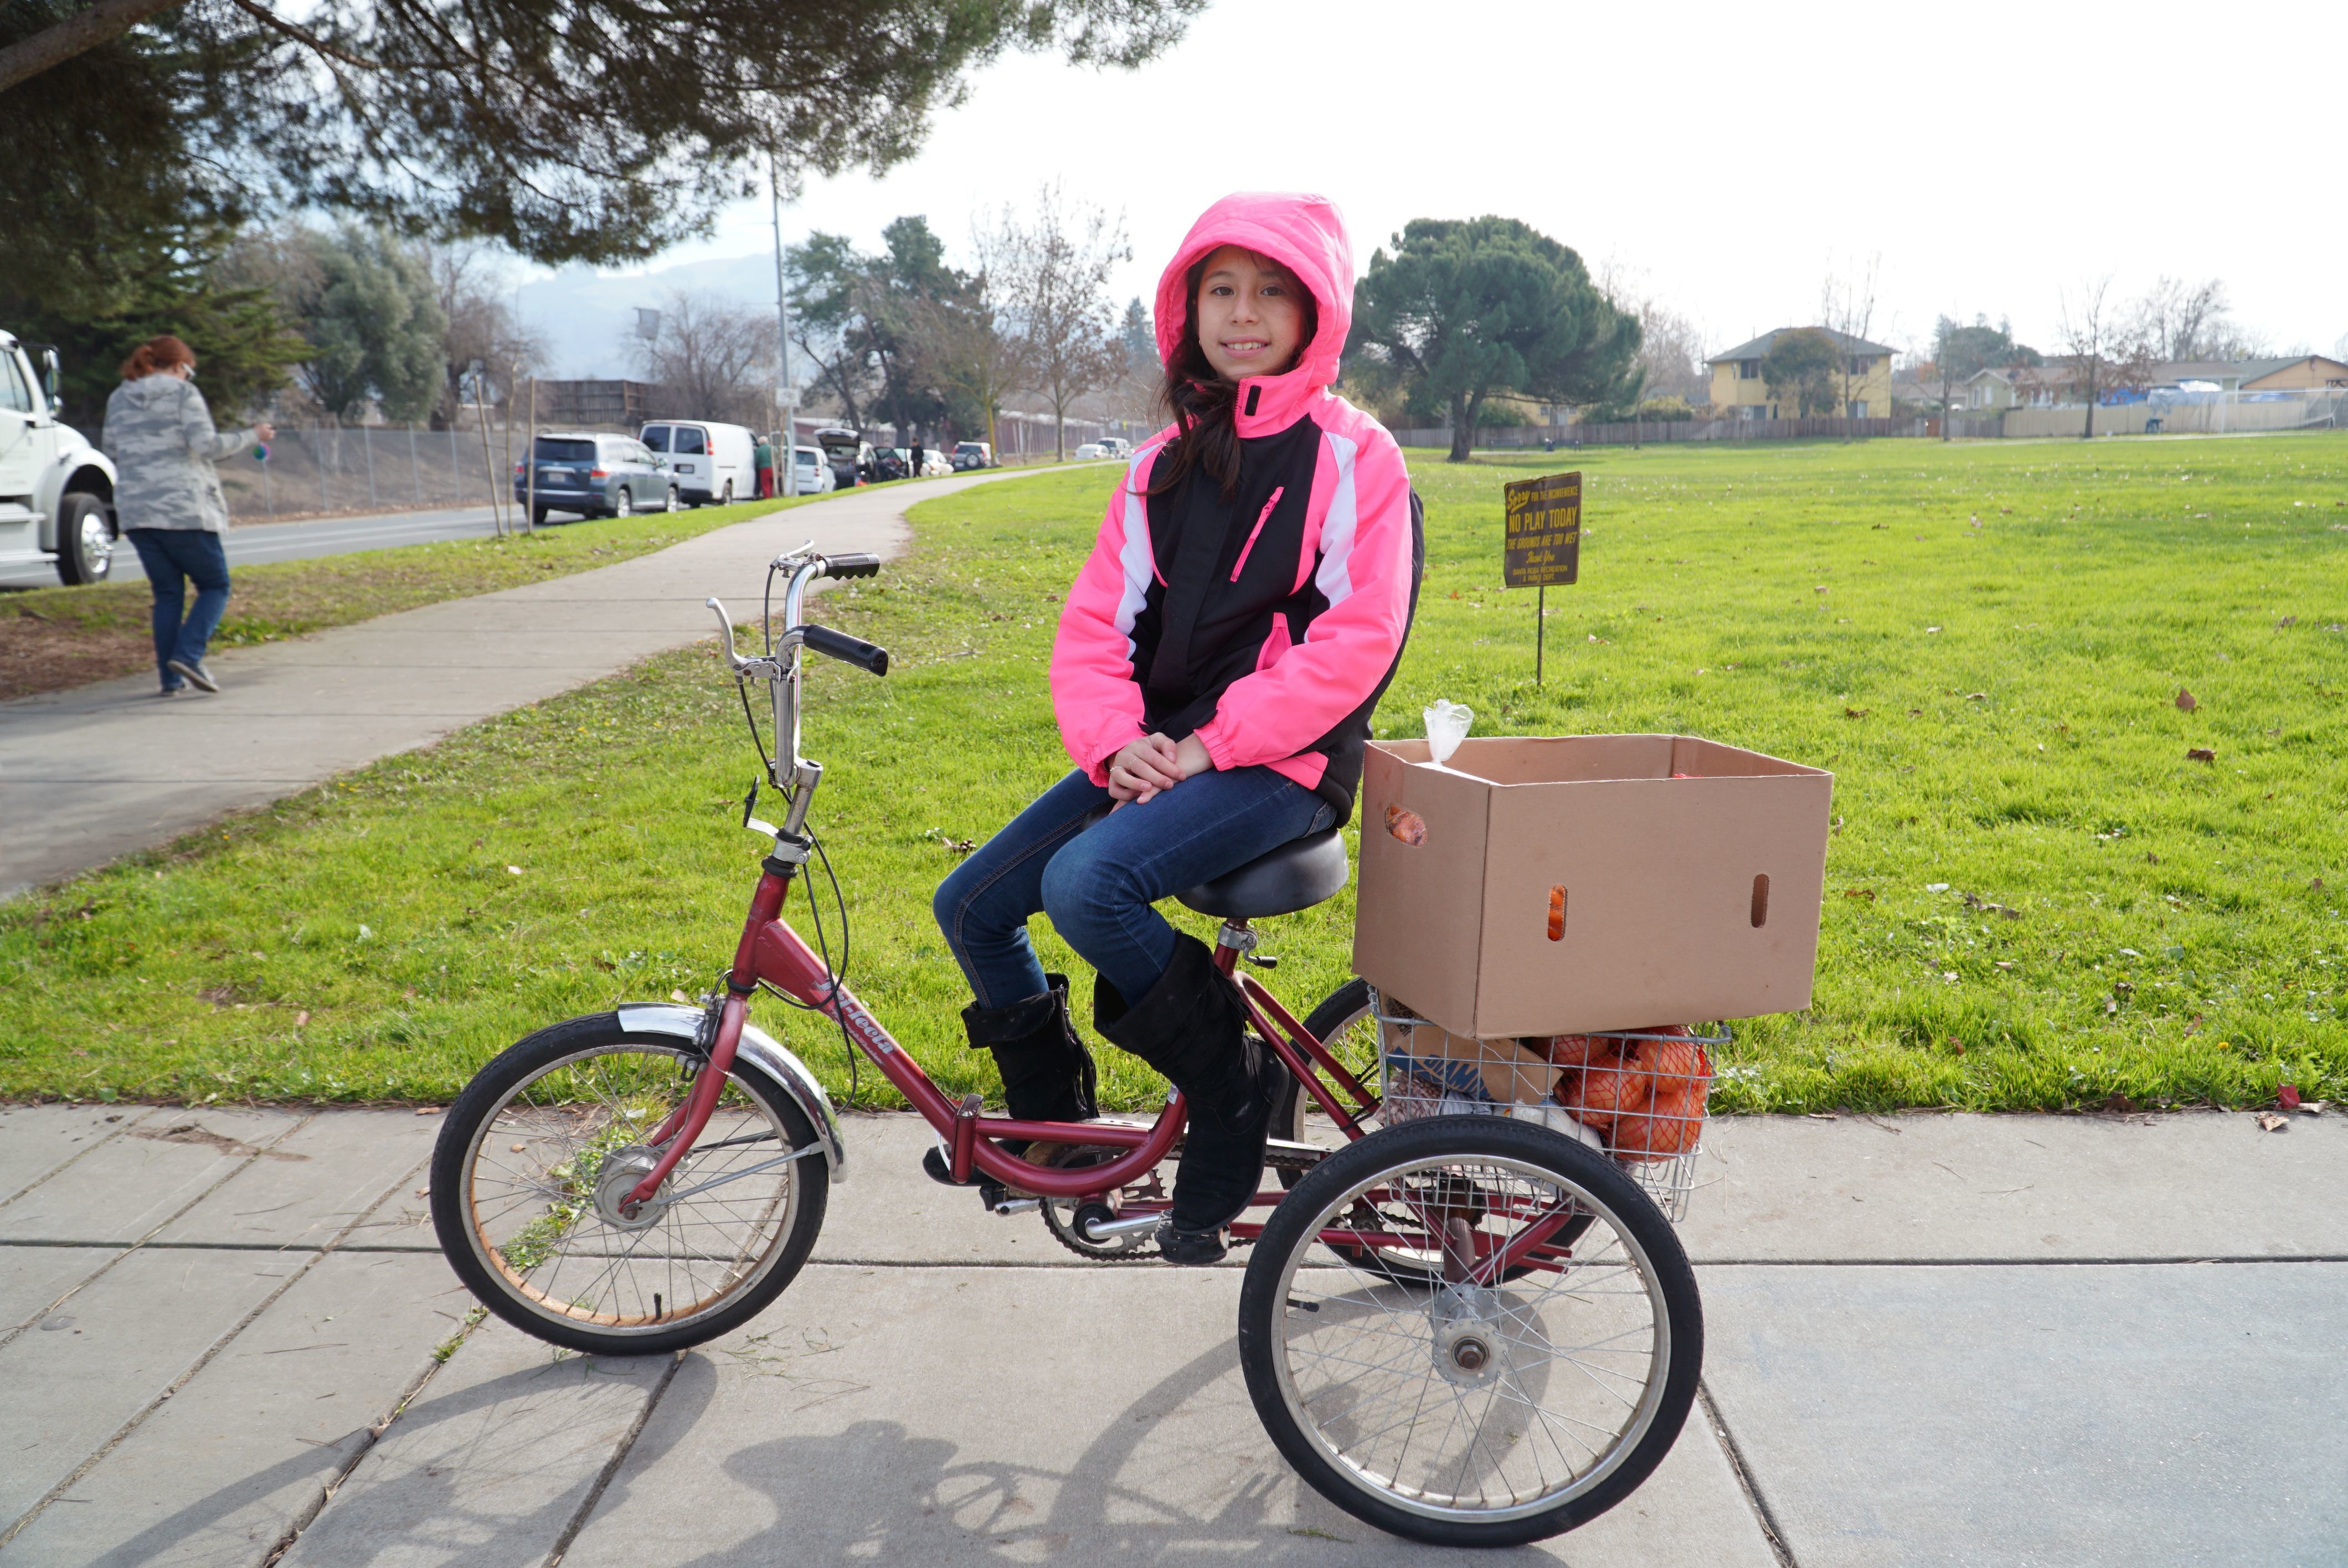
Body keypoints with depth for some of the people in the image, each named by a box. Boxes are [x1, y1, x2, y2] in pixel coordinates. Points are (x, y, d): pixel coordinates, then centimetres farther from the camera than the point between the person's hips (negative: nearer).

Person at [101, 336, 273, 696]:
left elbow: (111, 447, 23)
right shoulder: (183, 394, -3)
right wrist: (252, 436, -2)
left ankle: (171, 678, 6)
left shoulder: (119, 399, 14)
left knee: (167, 594, 12)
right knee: (214, 586, 6)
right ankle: (188, 655, -14)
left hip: (135, 511, 6)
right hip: (184, 508, -6)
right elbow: (206, 445, -13)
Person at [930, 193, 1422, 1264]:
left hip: (1284, 764, -6)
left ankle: (1234, 1089, -6)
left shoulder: (1353, 454, -5)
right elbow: (1092, 628, 9)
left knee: (1085, 884, -30)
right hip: (1156, 758, 7)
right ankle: (1054, 1122, 21)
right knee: (971, 907, 0)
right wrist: (1118, 743, -10)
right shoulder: (1164, 464, 12)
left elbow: (1355, 640, -14)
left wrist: (1211, 745, -18)